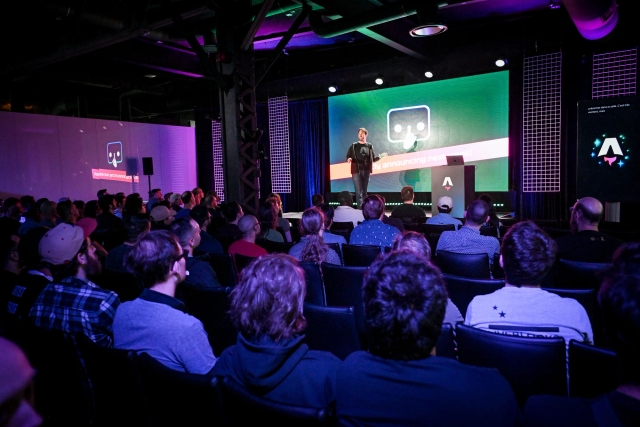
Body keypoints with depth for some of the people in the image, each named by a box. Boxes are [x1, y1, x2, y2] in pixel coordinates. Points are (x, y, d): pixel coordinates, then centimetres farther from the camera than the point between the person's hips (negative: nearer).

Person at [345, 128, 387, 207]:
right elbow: (348, 156, 5)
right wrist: (349, 159, -18)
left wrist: (380, 156, -4)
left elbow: (373, 159, 13)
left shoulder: (369, 146, 9)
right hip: (356, 171, -3)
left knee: (364, 192, 8)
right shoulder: (354, 146, 4)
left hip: (366, 171, 3)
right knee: (359, 192, -9)